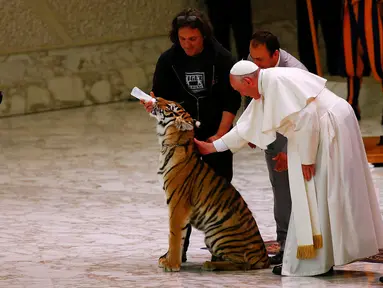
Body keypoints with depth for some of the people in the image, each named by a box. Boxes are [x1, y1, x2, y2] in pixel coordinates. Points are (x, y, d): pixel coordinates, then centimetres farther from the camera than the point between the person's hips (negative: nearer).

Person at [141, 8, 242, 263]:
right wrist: (154, 105, -22)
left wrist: (221, 134, -16)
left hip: (216, 134, -2)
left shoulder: (222, 58, -11)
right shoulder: (168, 60, -5)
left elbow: (232, 100, -8)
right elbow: (161, 96, 2)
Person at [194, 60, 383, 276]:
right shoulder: (265, 88, 13)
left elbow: (306, 117, -24)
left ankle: (313, 262, -2)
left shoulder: (277, 81, -19)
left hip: (330, 127, -10)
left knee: (315, 197, -6)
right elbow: (247, 127, 23)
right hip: (323, 131, 10)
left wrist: (306, 158, -19)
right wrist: (212, 147, 27)